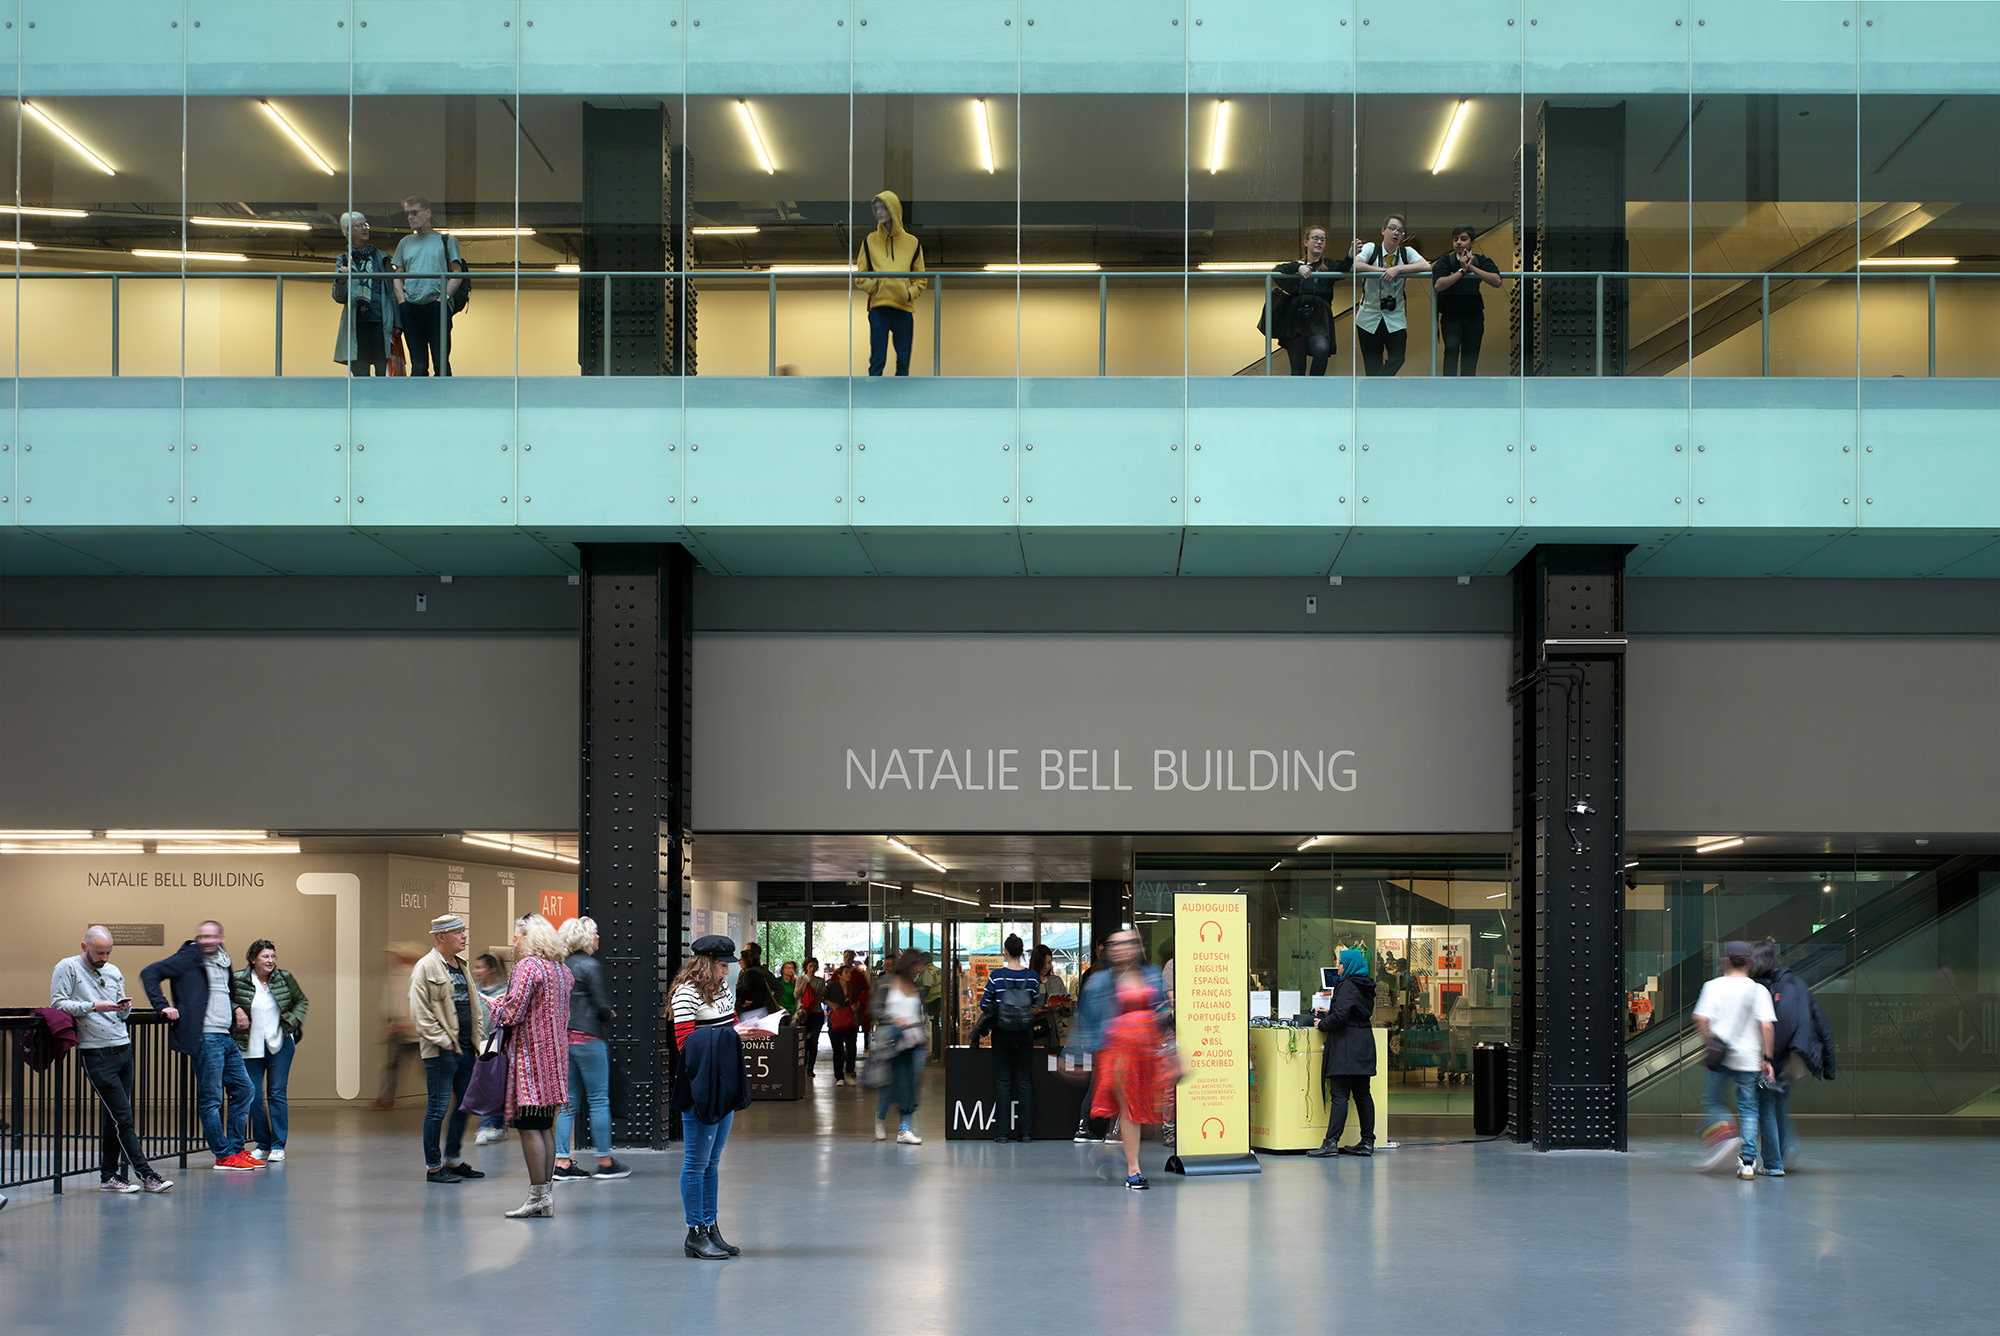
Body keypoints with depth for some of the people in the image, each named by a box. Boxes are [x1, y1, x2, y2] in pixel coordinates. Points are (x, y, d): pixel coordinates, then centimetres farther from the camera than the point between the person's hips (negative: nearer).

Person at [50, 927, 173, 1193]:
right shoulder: (67, 968, 0)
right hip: (95, 1053, -6)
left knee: (113, 1117, 7)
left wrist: (124, 1008, -2)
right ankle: (146, 1174, -10)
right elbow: (58, 1004, -9)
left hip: (123, 1048, 6)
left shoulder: (113, 972, 17)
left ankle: (109, 1176, 14)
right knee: (123, 1116, -10)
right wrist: (94, 1006, -16)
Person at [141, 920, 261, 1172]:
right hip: (205, 1037, -8)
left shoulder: (224, 961, 17)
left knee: (243, 1089, 9)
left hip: (226, 1037, 8)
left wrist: (236, 1011, 19)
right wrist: (163, 1006, -15)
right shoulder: (189, 958, -4)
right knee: (211, 1098, -4)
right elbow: (149, 973, -9)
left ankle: (236, 1149, 16)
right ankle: (224, 1156, -1)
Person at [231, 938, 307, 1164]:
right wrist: (235, 1011, -10)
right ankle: (263, 1144, 14)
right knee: (254, 1096, 2)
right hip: (251, 1047, 0)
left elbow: (301, 1001, 14)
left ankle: (278, 1145, 4)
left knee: (277, 1093, -2)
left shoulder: (284, 978, 1)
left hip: (280, 1044, 0)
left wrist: (292, 1021, -1)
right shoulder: (238, 980, -4)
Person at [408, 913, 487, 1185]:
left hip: (466, 1049, 8)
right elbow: (420, 1013, -14)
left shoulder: (461, 965, 17)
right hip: (442, 1051, -8)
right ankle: (433, 1167, 4)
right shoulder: (426, 967, -9)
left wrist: (478, 1037, 13)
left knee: (464, 1105, 13)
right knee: (438, 1108, -3)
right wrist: (443, 1041, -17)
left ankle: (453, 1160, 24)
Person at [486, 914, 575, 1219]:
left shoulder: (528, 966, -12)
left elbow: (512, 1014, -17)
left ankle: (538, 1196, -10)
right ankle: (546, 1196, 12)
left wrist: (496, 1006, 5)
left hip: (530, 1052, -9)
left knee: (528, 1125, -7)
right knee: (545, 1126, 11)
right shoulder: (562, 969, 14)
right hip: (554, 1053, 9)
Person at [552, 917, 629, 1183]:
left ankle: (562, 1163, 6)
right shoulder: (590, 966, -13)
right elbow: (601, 1006, -15)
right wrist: (611, 1014, 7)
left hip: (564, 1038, 7)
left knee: (570, 1103, 9)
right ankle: (605, 1163, 5)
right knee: (599, 1100, 0)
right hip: (588, 1039, -7)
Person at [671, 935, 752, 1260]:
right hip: (700, 1090, -9)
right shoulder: (686, 993, -11)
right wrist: (721, 1037, -18)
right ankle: (695, 1234, 1)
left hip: (724, 1086, 9)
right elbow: (686, 1043, -16)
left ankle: (710, 1228, 18)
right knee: (697, 1161, -3)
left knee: (712, 1161, 13)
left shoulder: (721, 990, 16)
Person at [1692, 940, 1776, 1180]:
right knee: (1748, 1108, 7)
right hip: (1749, 1058, 1)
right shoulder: (1758, 990, 2)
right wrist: (1767, 1059, -1)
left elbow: (1701, 1019, -7)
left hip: (1720, 1058, -1)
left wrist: (1710, 1046, 5)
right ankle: (1747, 1162, 0)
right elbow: (1767, 1026, -6)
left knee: (1712, 1101, 13)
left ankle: (1721, 1133, -16)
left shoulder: (1714, 986, 1)